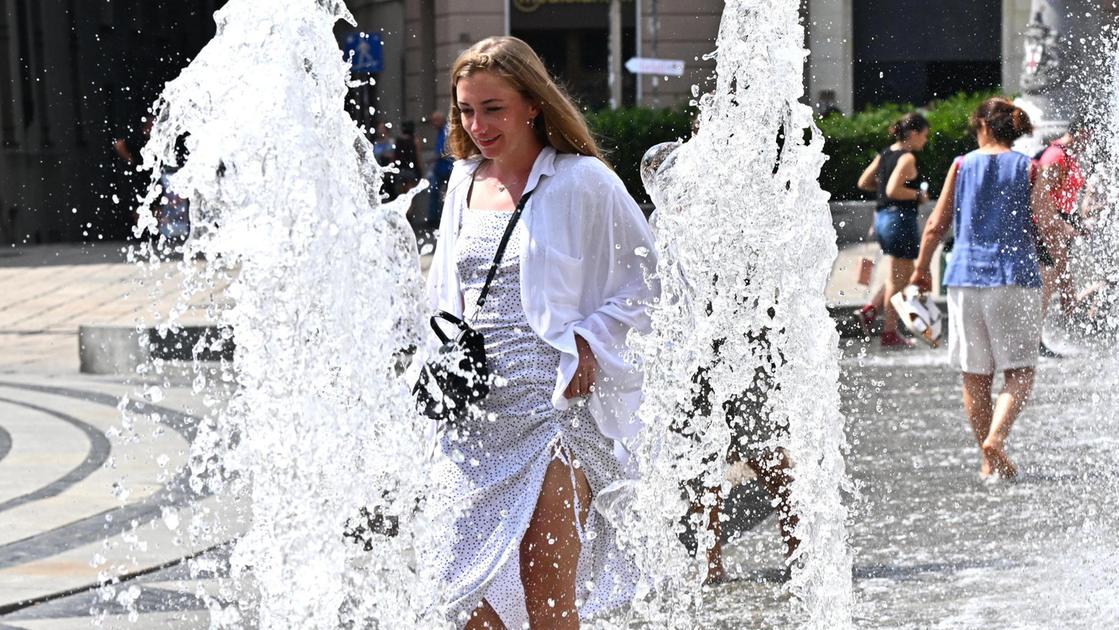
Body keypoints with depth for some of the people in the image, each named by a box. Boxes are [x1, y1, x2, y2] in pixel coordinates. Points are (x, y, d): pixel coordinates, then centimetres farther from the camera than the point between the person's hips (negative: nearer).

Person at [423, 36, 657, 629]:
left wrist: (590, 340, -12)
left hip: (558, 403, -6)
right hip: (477, 413, 6)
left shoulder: (582, 182, -4)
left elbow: (653, 278, -2)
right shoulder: (464, 184, 14)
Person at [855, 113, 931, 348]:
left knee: (896, 278, 20)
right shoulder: (907, 158, -15)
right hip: (900, 219, -9)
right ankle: (889, 334, 3)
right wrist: (918, 195, -12)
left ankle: (870, 310, 7)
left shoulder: (885, 154, 11)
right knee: (898, 280, 0)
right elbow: (893, 190, -25)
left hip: (882, 218, 9)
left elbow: (863, 183, 15)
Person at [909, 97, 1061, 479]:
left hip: (966, 277, 2)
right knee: (1019, 372, 3)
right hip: (1015, 277, -2)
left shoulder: (962, 165, 5)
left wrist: (921, 268, 19)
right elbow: (1047, 226, -4)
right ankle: (995, 438, -21)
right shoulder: (1029, 168, 1)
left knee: (975, 376, 10)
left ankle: (989, 461, 12)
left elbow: (936, 226, 5)